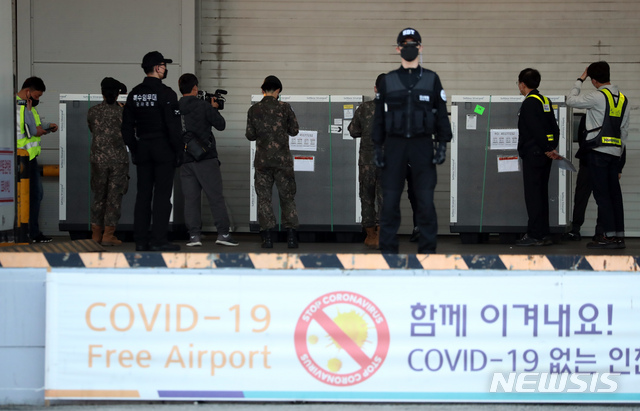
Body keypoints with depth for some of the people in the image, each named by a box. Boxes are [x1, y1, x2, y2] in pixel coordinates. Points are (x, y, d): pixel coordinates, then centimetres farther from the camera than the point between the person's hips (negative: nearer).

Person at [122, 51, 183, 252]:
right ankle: (158, 240, -5)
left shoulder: (134, 94, 8)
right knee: (162, 195, -3)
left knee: (143, 195, 8)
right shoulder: (166, 94, -11)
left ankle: (141, 240, 8)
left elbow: (127, 127, 10)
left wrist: (133, 150, 16)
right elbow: (173, 126, -14)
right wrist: (178, 151, -7)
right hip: (163, 148, -6)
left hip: (142, 148, 6)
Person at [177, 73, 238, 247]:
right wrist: (214, 108, 14)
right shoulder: (203, 106, -7)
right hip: (206, 159, -3)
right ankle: (223, 233, -2)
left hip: (185, 159, 3)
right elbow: (220, 125, -2)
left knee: (191, 199, 5)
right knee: (216, 197, 1)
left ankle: (194, 235, 1)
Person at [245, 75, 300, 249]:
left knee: (263, 197, 6)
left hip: (262, 160, 1)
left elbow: (250, 135, 3)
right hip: (283, 159, -1)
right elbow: (294, 130, 1)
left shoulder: (254, 110, -1)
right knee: (287, 197, 8)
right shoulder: (284, 108, -5)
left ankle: (267, 237, 0)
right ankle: (291, 236, 2)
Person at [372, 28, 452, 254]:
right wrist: (378, 147, 5)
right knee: (390, 200, -1)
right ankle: (387, 250, 4)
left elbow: (441, 114, 7)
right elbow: (379, 115, 11)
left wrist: (442, 144, -2)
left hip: (422, 145, -1)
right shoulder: (388, 81, 10)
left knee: (425, 201, -5)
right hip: (395, 144, 1)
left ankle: (427, 250, 1)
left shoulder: (431, 79, 8)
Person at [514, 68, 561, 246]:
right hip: (544, 157, 9)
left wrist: (547, 149, -15)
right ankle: (543, 235, 14)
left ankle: (535, 235, -8)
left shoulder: (530, 103, -12)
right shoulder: (545, 101, 16)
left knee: (533, 194, -7)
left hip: (533, 155, -9)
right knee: (541, 193, 12)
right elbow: (554, 129, 14)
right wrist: (551, 147, 7)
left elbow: (537, 130, -19)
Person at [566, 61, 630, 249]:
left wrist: (580, 80, 7)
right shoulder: (622, 99, 11)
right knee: (614, 193, 7)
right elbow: (625, 129, 15)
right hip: (615, 151, 7)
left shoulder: (598, 97, -11)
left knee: (601, 193, -6)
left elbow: (571, 100, -3)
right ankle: (619, 235, 6)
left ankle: (609, 235, -9)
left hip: (598, 151, -7)